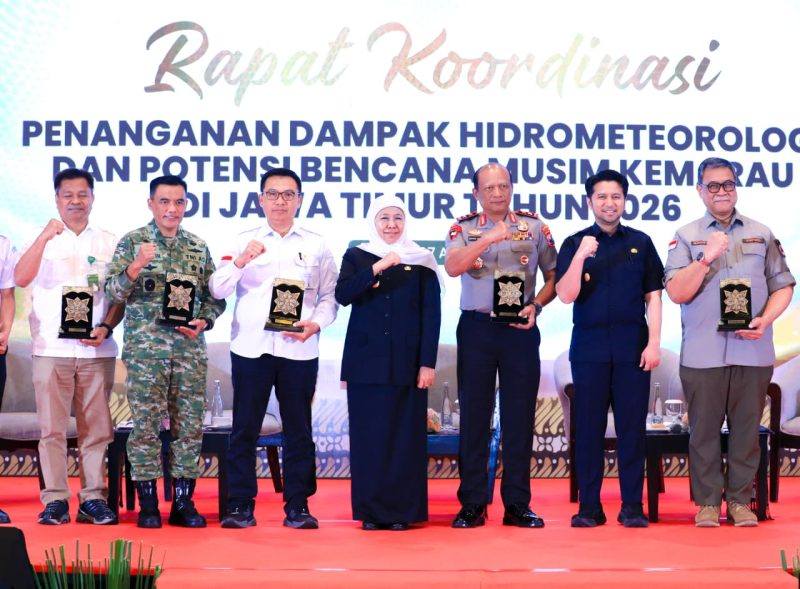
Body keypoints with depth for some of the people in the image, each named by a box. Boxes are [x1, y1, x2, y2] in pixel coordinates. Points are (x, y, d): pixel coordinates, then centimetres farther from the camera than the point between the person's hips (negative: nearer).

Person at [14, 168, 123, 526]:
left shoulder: (108, 243, 10)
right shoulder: (43, 240, 7)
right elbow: (21, 279, -8)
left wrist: (106, 327, -6)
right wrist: (45, 237, -17)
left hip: (96, 349, 1)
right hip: (51, 348, -1)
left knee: (96, 428, 3)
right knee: (52, 427, -1)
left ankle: (93, 497, 9)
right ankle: (55, 500, 3)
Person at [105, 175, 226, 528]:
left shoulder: (198, 247, 11)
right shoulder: (133, 242, 2)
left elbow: (215, 296, 14)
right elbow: (113, 292, -5)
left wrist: (204, 321, -4)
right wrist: (135, 267, -21)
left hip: (191, 350, 3)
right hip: (145, 349, -3)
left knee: (189, 425, 4)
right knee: (146, 424, -1)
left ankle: (183, 502, 12)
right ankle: (147, 504, 7)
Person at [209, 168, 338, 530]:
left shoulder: (316, 246, 10)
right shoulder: (244, 242, 9)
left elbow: (329, 296, 8)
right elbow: (217, 290, 2)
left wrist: (316, 324, -10)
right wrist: (241, 261, -13)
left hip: (299, 349, 0)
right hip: (251, 347, 0)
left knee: (298, 428, 4)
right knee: (245, 427, 1)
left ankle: (297, 505, 11)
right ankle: (240, 505, 8)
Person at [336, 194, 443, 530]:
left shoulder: (422, 261, 6)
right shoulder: (357, 257, 8)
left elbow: (431, 314, 2)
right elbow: (342, 295, -9)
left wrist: (428, 363, -5)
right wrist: (376, 268, -20)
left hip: (406, 364, 0)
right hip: (366, 362, 0)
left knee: (405, 437, -1)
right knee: (368, 436, 0)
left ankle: (402, 511, 6)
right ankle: (371, 512, 7)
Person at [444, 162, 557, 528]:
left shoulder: (534, 227, 6)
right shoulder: (464, 229, 3)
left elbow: (553, 276, 11)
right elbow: (452, 268, -16)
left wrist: (536, 305, -7)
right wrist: (488, 238, -26)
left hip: (521, 329, 1)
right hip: (476, 327, -1)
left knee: (520, 415, 3)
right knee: (474, 414, 3)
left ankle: (517, 504, 10)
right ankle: (472, 504, 9)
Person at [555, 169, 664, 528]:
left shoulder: (640, 243, 9)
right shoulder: (574, 244, 6)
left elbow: (653, 297, 7)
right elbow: (566, 295, -4)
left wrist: (654, 343, -2)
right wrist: (579, 257, -18)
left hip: (633, 347, 0)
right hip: (589, 346, 0)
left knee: (632, 427, 1)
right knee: (588, 427, 2)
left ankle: (632, 506, 7)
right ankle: (589, 506, 7)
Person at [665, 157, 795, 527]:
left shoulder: (762, 235, 11)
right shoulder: (686, 237, 5)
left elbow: (783, 286, 10)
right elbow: (677, 293, -3)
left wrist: (765, 320, -7)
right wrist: (707, 258, -14)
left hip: (753, 351, 2)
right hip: (702, 353, -1)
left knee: (746, 427, 5)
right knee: (704, 428, 3)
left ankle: (740, 500, 14)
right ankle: (707, 502, 11)